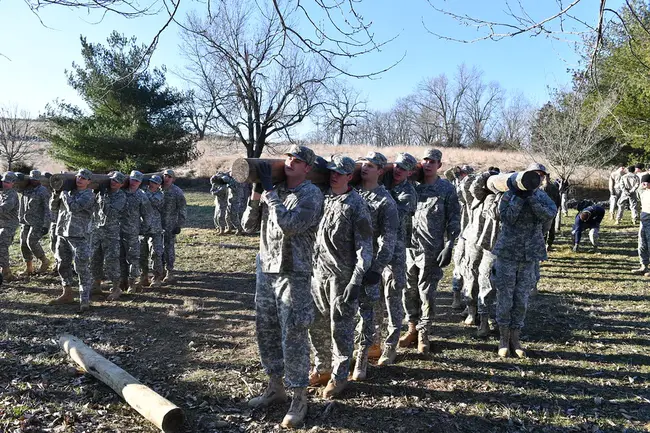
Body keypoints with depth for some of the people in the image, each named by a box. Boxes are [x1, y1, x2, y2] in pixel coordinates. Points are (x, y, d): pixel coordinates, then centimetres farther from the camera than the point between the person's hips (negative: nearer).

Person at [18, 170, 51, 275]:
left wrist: (46, 225, -17)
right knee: (24, 243, 5)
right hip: (26, 222, 7)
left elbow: (47, 209, -12)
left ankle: (44, 261, 6)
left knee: (31, 242, -15)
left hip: (38, 222, -7)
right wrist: (21, 219, 16)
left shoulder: (43, 191, -9)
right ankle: (28, 268, 15)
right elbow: (22, 206, 19)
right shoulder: (25, 190, 10)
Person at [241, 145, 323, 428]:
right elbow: (249, 227, 8)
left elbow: (289, 224, -25)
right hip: (265, 270, 7)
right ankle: (275, 387, 31)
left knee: (293, 337, 0)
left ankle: (299, 398, 14)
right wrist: (256, 194, -5)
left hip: (293, 274, -7)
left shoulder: (311, 194, -9)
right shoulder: (274, 190, 9)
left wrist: (269, 190, -19)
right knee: (265, 330, 14)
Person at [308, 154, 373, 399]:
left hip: (342, 276, -6)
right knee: (316, 324, 15)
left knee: (341, 328, 4)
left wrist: (356, 281, -18)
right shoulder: (321, 197, 7)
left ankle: (339, 377, 21)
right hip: (318, 271, 6)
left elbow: (365, 247, -12)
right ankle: (322, 369, 34)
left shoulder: (356, 205, -10)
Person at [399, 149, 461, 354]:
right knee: (409, 290, 11)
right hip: (409, 247, 4)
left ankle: (423, 333, 17)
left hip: (431, 250, -3)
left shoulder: (446, 188, 0)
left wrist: (449, 246, -8)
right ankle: (413, 328, 27)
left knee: (427, 293, 3)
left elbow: (454, 219, -1)